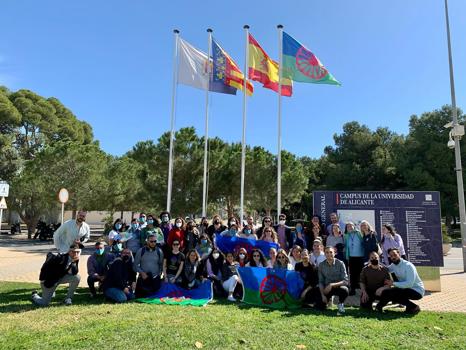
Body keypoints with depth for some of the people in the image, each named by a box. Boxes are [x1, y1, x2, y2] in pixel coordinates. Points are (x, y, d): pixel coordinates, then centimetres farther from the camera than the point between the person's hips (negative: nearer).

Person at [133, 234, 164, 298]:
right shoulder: (141, 251, 0)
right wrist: (142, 273, -11)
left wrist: (160, 274, -1)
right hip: (142, 279, 0)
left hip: (155, 279, 1)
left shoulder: (159, 251, 4)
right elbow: (135, 265, 1)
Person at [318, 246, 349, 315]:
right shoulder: (321, 265, -6)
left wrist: (332, 285, -31)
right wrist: (323, 295, -11)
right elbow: (321, 282, 0)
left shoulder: (340, 263, -14)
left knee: (345, 290, -35)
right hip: (327, 288, 2)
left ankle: (340, 304, -3)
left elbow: (345, 281, -19)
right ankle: (326, 300, 21)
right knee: (321, 306, -15)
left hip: (338, 286, -2)